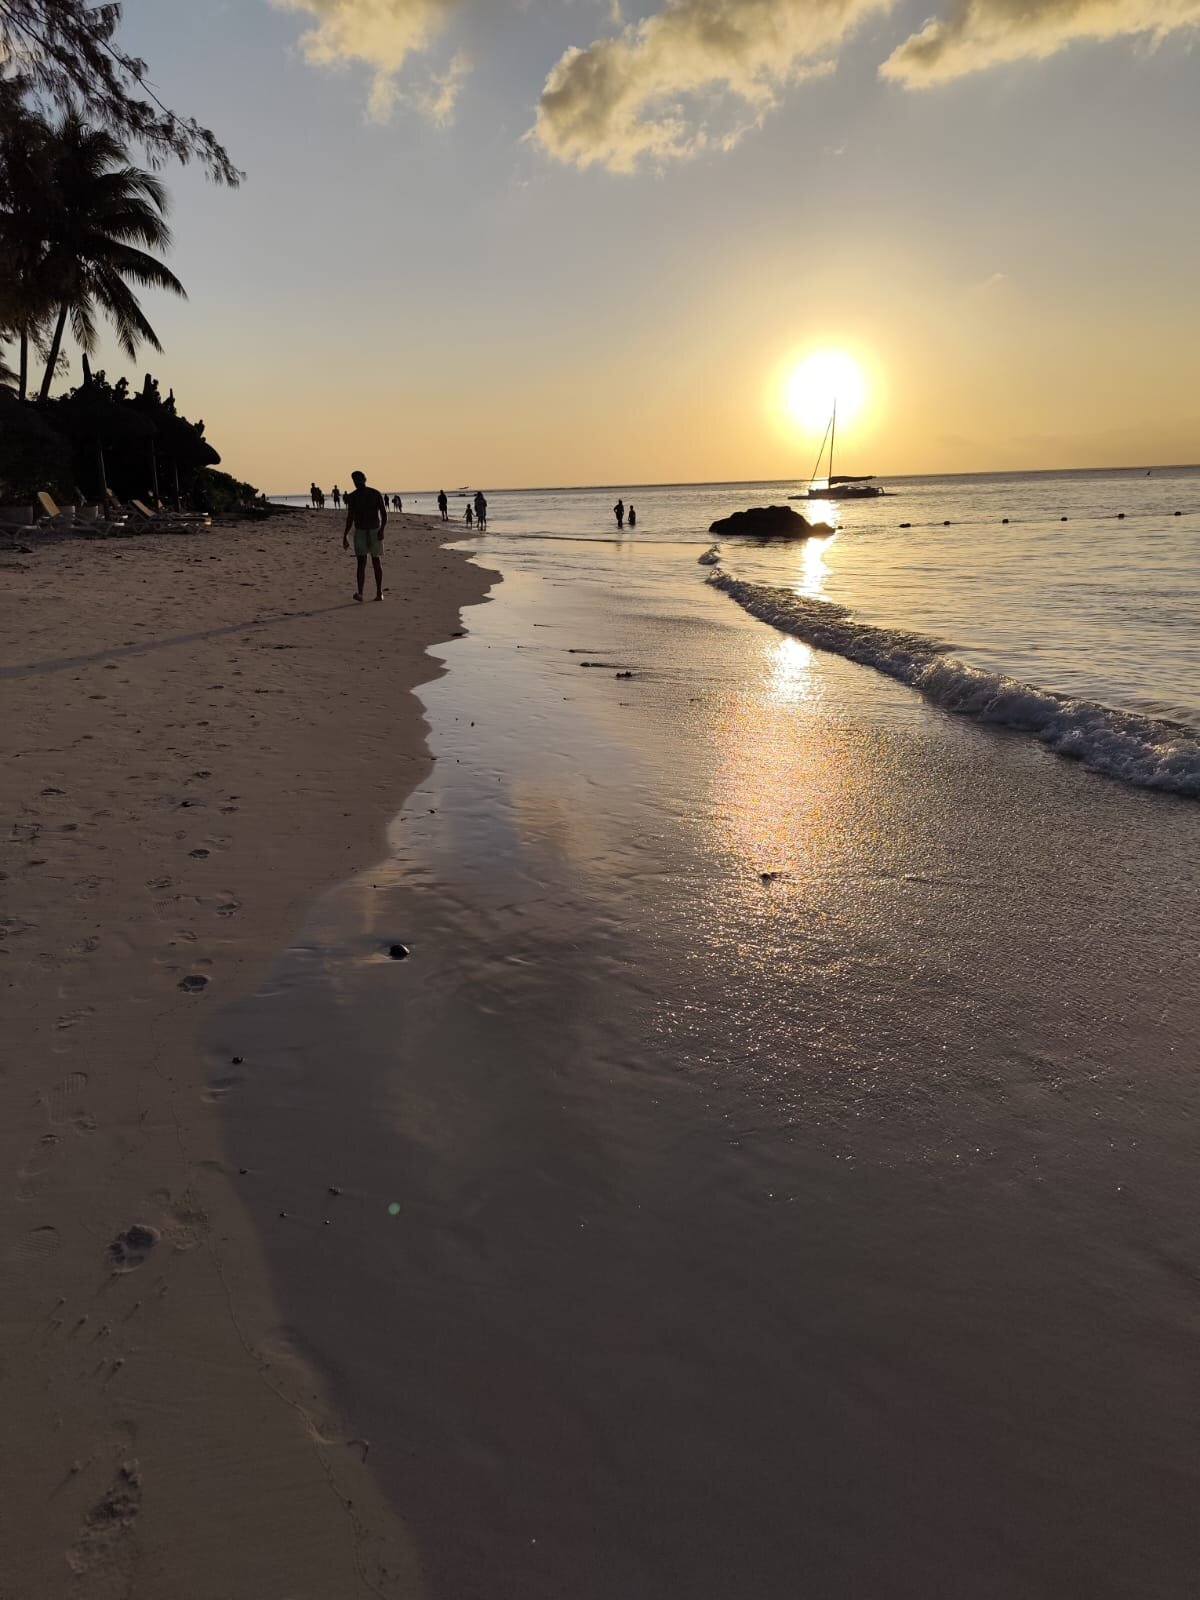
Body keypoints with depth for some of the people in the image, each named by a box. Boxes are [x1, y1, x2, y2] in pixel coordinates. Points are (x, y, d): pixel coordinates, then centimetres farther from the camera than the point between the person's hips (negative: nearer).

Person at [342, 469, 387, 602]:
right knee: (361, 562, -10)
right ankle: (360, 594, -21)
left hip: (375, 531, -1)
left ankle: (379, 592, 13)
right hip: (360, 532, 2)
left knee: (376, 562, 5)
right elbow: (350, 517, 10)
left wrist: (382, 530, -20)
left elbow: (384, 513, -6)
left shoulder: (375, 494, -3)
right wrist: (345, 536, 7)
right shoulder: (352, 497, 5)